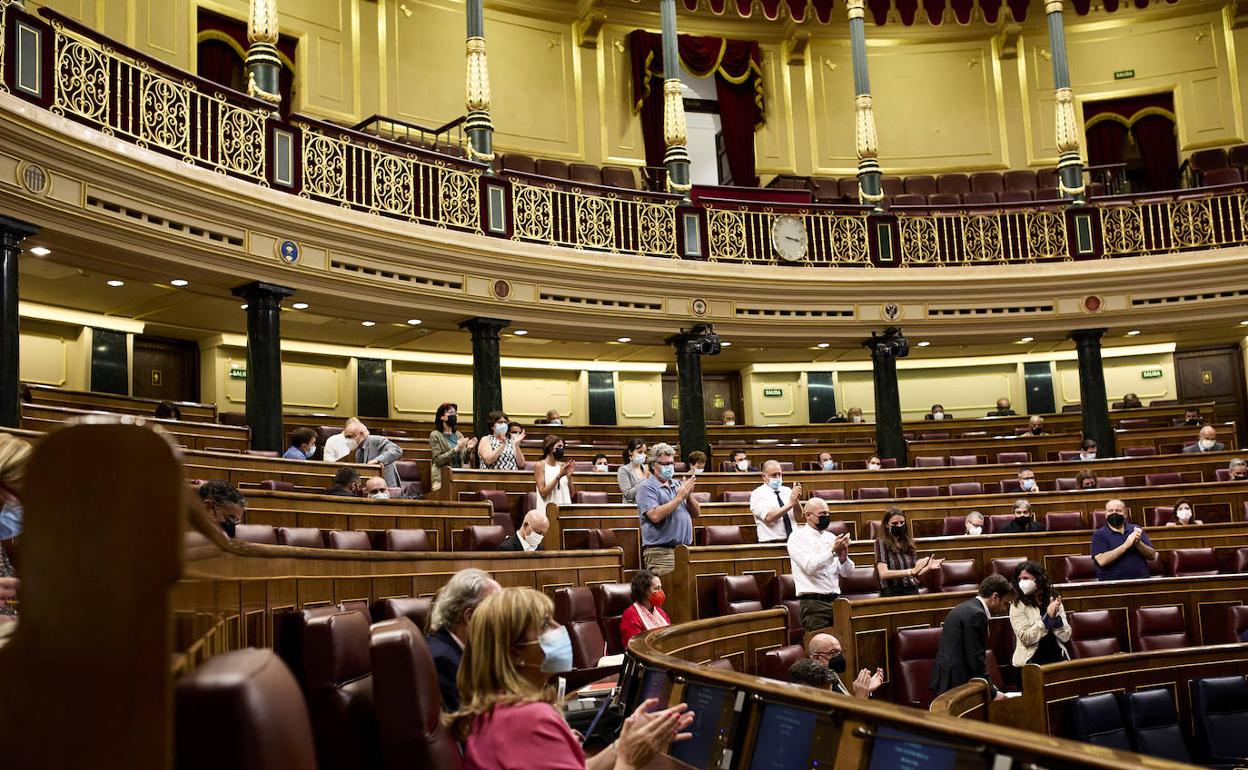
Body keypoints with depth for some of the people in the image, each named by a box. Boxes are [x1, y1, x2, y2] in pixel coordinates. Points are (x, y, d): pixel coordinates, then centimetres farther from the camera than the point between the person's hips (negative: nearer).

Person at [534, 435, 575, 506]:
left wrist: (569, 476, -5)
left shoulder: (562, 465, 9)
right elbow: (543, 493, -13)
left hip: (565, 509, 4)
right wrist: (559, 476, -17)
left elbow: (571, 494, 8)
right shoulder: (540, 465, -4)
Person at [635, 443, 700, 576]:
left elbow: (696, 513, 15)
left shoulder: (677, 485, 17)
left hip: (685, 549, 7)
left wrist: (689, 494, -4)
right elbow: (655, 516, -19)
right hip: (660, 551, -7)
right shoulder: (647, 488, -4)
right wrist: (679, 497, -13)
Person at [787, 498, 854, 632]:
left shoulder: (830, 537, 15)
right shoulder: (798, 537, -1)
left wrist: (843, 556, -9)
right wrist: (833, 551, -21)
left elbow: (848, 572, 11)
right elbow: (810, 567, -16)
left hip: (835, 600, 5)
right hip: (813, 603, -5)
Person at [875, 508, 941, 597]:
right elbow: (883, 573, -13)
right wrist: (911, 571, -21)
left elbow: (916, 575, 17)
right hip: (892, 594, -5)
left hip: (912, 592, 5)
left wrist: (928, 567, -3)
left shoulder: (909, 544, 14)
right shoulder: (881, 543, 0)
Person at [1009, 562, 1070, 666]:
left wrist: (1055, 617, -11)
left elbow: (1066, 637, 4)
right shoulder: (1017, 606, -1)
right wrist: (1048, 617, -16)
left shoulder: (1054, 601, 10)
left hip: (1058, 658, 3)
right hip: (1031, 659, -3)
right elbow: (1025, 638, -12)